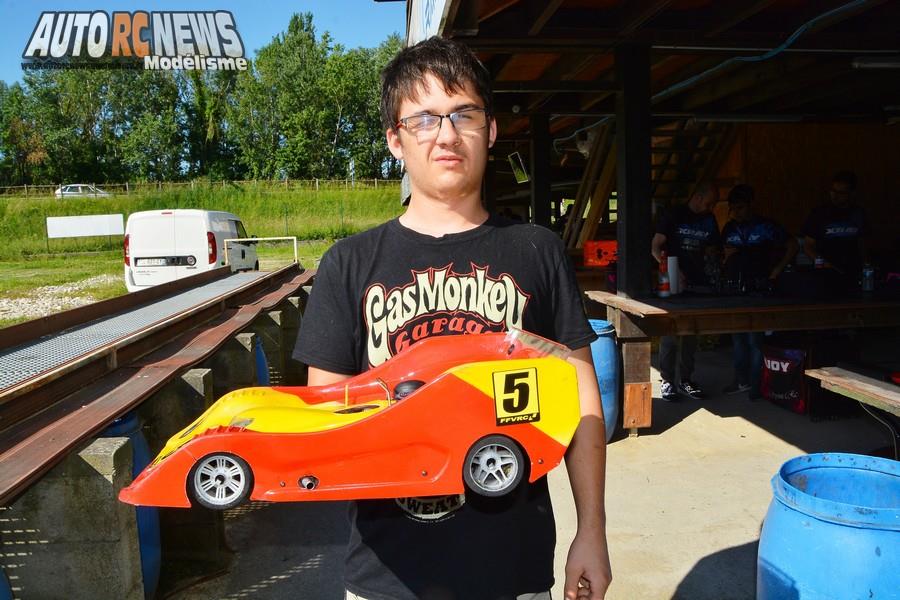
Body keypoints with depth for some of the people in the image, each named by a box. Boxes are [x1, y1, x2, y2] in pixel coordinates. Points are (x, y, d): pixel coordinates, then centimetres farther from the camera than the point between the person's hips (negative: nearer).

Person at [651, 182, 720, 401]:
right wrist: (673, 271, -19)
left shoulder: (709, 220, 13)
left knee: (692, 334, 8)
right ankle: (667, 381, 4)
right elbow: (655, 247, -7)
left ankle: (686, 380, 17)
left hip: (699, 284, 5)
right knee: (670, 332, -5)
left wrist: (712, 258, -1)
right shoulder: (674, 215, -2)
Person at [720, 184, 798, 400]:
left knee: (755, 338, -5)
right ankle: (741, 380, 22)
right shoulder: (729, 228, 11)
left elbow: (793, 245, 3)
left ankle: (756, 385, 4)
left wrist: (778, 269, -3)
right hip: (734, 289, 5)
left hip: (758, 290, -5)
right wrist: (727, 255, -2)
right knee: (738, 337, 11)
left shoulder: (766, 226, -2)